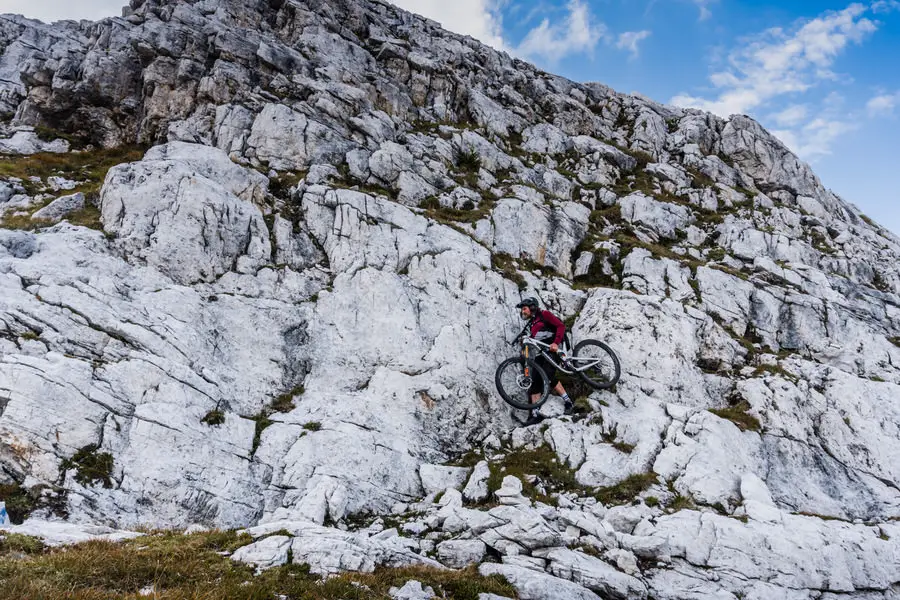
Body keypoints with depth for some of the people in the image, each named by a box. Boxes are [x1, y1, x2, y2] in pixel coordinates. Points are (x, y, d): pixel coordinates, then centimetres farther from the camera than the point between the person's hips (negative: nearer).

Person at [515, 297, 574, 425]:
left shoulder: (544, 315, 1)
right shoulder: (530, 325, 22)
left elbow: (561, 326, -10)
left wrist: (556, 343, -22)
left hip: (554, 348, -7)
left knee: (548, 374, -26)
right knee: (534, 381, -5)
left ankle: (568, 401, -17)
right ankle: (535, 414, -8)